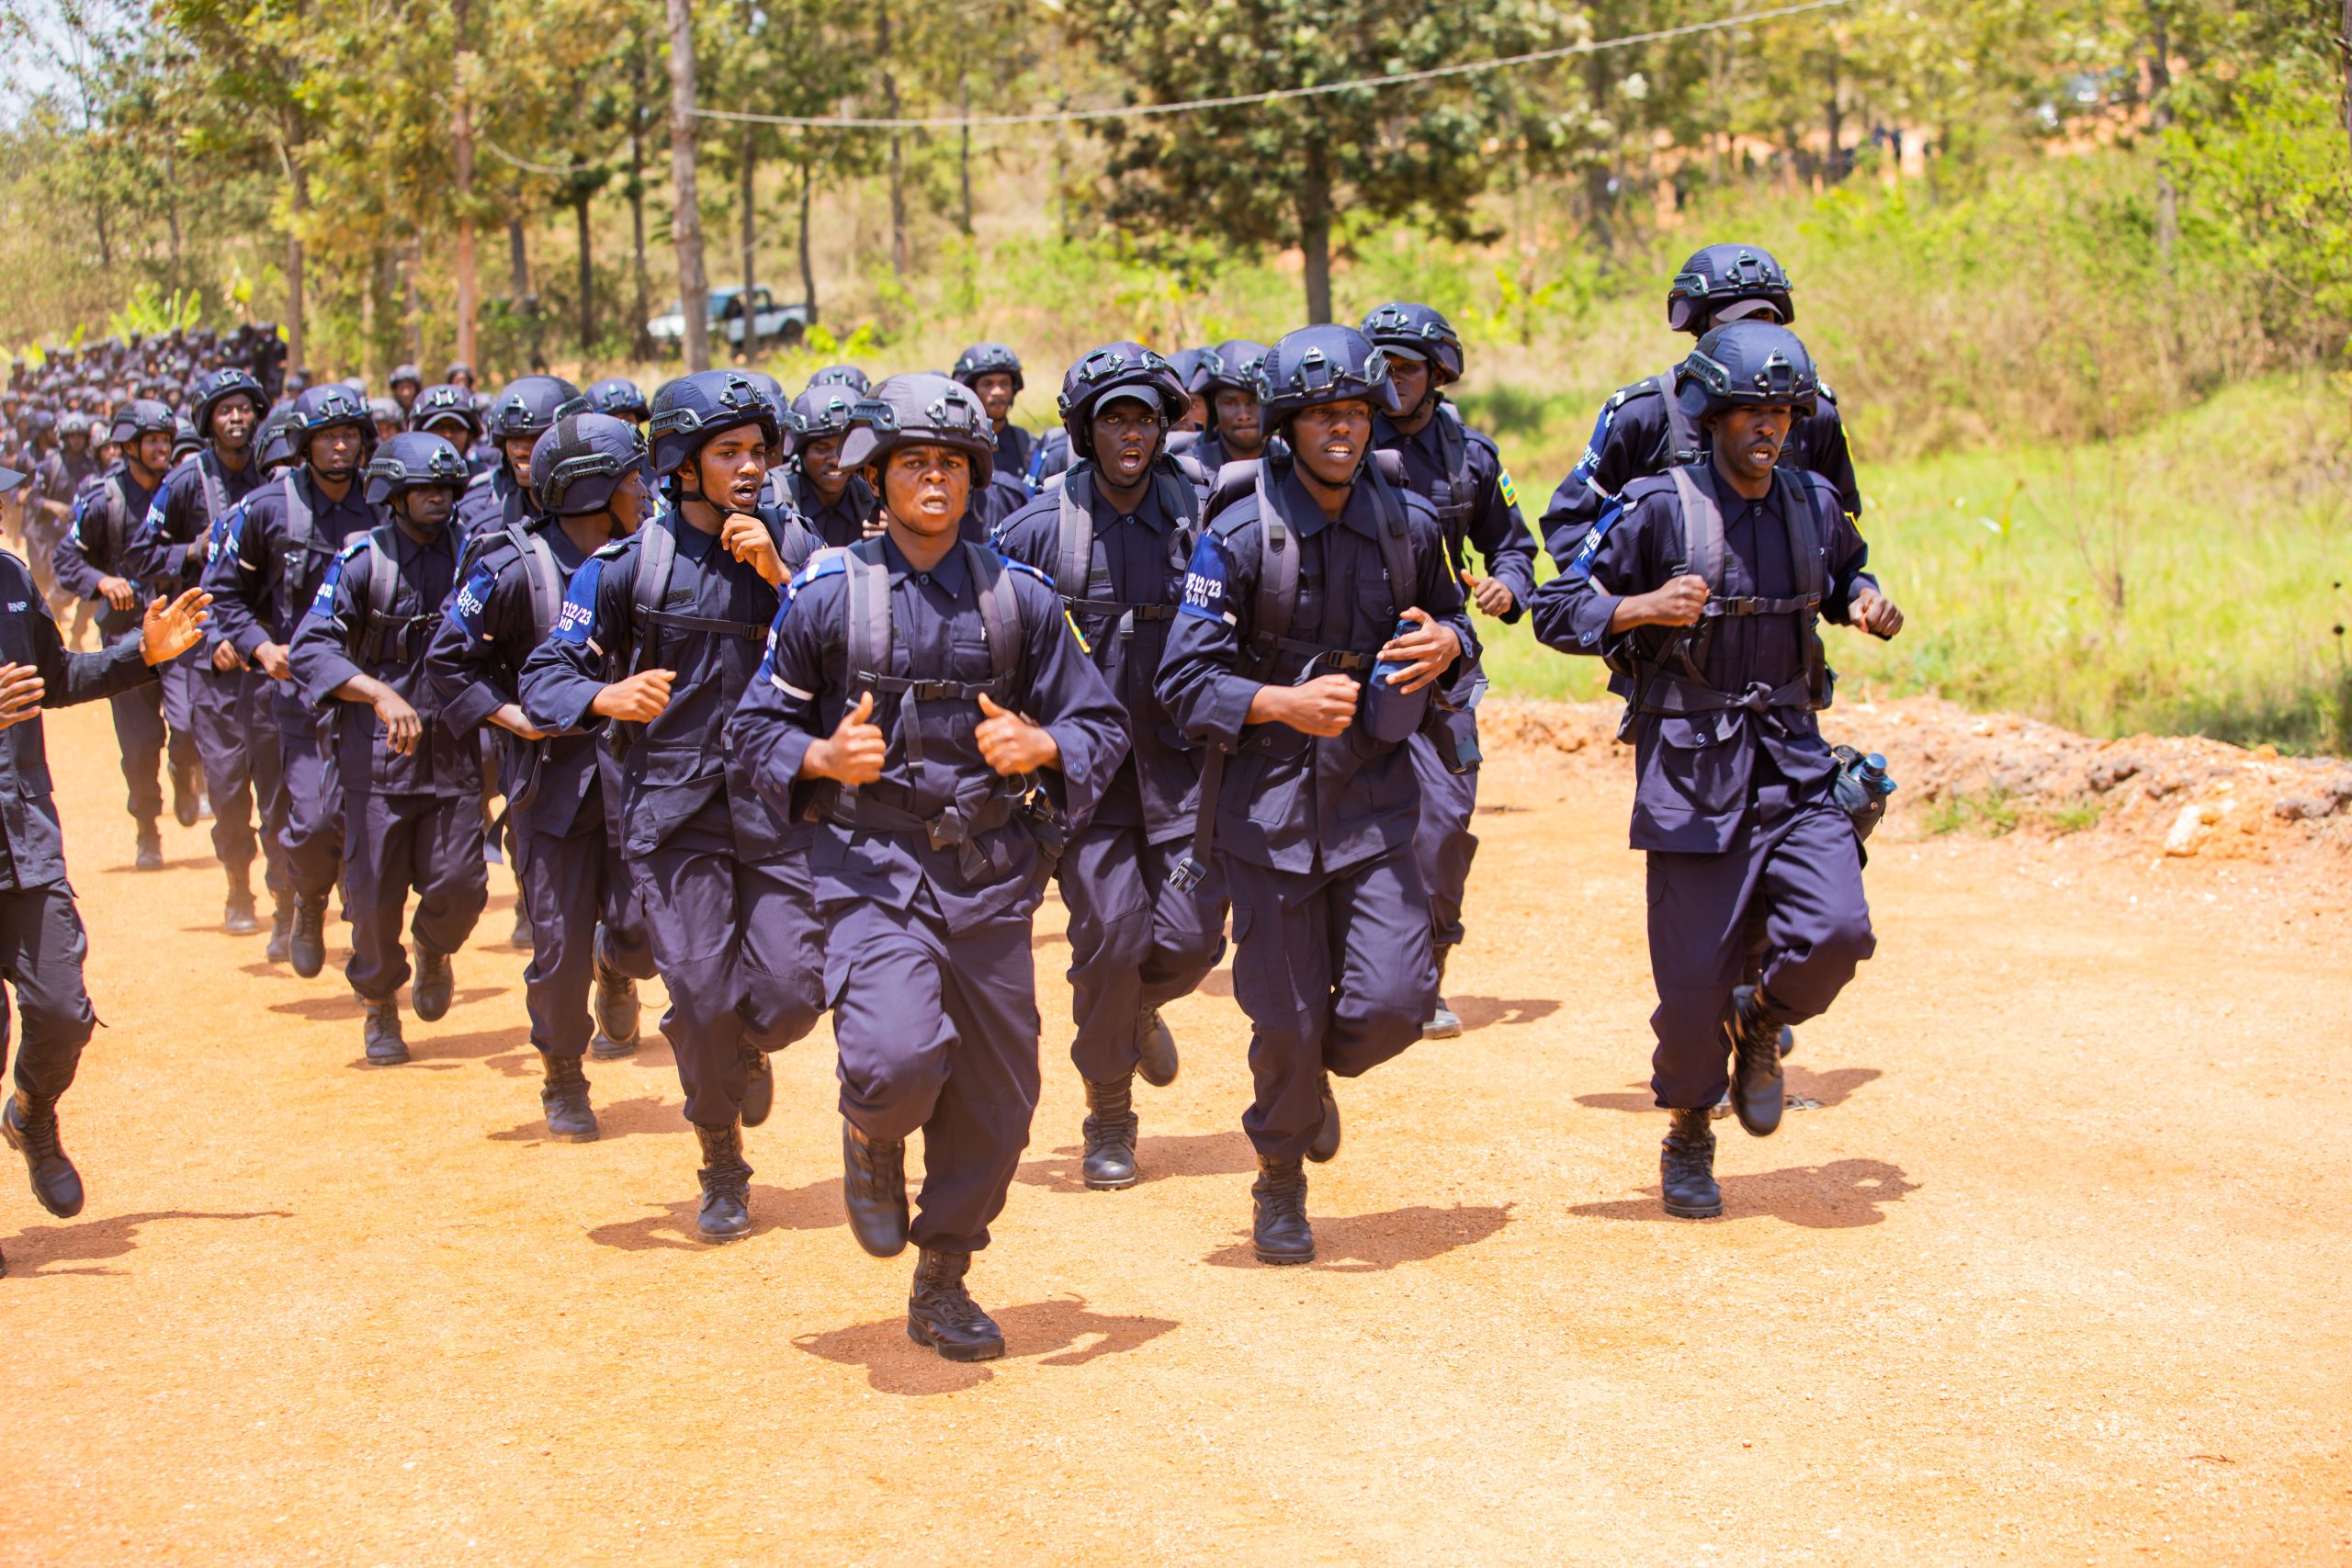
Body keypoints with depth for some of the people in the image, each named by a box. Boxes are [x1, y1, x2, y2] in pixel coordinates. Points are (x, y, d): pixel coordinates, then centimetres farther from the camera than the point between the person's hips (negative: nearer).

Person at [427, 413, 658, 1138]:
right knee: (561, 941, 1)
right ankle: (563, 1083, 22)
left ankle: (615, 973, 33)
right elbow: (449, 658, -2)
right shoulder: (515, 570, -10)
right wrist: (511, 716, -12)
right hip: (553, 773, -3)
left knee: (642, 928, -5)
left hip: (635, 773, 3)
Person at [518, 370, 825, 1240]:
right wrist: (606, 695, -25)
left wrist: (776, 578, -13)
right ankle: (722, 1170, 19)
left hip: (774, 803, 2)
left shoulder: (795, 553, 5)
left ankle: (747, 1049, 33)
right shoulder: (627, 566, -2)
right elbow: (546, 676, -3)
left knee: (791, 994, -6)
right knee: (702, 997, -5)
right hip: (672, 812, -2)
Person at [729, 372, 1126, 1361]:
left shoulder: (1018, 596, 7)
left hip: (992, 877, 3)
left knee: (996, 1097, 6)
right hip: (874, 869, -3)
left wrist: (1040, 745, -12)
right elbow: (756, 727, 6)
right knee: (897, 1059, -25)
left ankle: (943, 1286, 27)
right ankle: (872, 1143, 14)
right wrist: (823, 756, -14)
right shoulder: (828, 595, 0)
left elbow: (1100, 725, 9)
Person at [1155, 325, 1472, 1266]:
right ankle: (1281, 1184, 30)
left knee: (1394, 999, -8)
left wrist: (1446, 643, -6)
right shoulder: (1241, 534, -12)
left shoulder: (1406, 524, 0)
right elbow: (1185, 681, -13)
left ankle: (1315, 1076, 29)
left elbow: (1449, 617, 18)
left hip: (1374, 797, 3)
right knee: (1288, 1019, 3)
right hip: (1269, 802, -3)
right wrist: (1285, 703, -27)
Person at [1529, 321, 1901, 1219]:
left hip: (1794, 762, 4)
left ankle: (1761, 1025, 18)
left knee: (1836, 932, -16)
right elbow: (1557, 613, -7)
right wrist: (1645, 607, -24)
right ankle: (1687, 1137, 25)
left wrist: (1870, 603, 5)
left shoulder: (1815, 505, 6)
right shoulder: (1659, 510, -9)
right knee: (1694, 977, -1)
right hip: (1693, 772, -4)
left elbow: (1845, 574, 28)